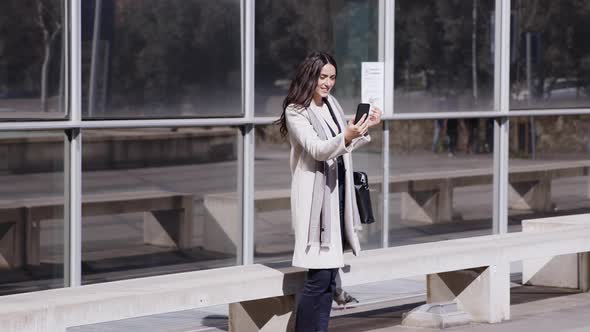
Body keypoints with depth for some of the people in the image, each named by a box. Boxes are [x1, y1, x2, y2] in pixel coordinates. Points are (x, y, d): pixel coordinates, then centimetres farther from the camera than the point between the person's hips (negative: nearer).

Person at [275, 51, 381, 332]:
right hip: (316, 194, -8)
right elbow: (317, 149, -21)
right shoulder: (296, 111, -9)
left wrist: (366, 127, 18)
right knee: (320, 274, -12)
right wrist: (347, 137, -35)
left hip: (338, 189, 8)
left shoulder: (331, 104, 13)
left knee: (330, 274, 9)